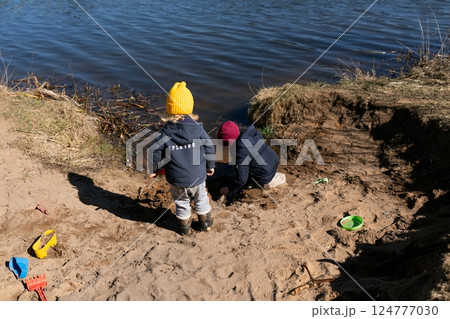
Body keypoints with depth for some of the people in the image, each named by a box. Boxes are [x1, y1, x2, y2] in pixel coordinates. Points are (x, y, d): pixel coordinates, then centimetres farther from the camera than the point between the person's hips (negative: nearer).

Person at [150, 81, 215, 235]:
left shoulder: (165, 133, -15)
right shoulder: (198, 129, -13)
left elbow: (156, 152, -8)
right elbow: (209, 148, -5)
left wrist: (154, 169, 9)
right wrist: (210, 166, 12)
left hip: (176, 178, 0)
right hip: (198, 175, 1)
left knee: (181, 201, 22)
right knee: (201, 198, 24)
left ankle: (184, 226, 37)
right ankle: (205, 221, 39)